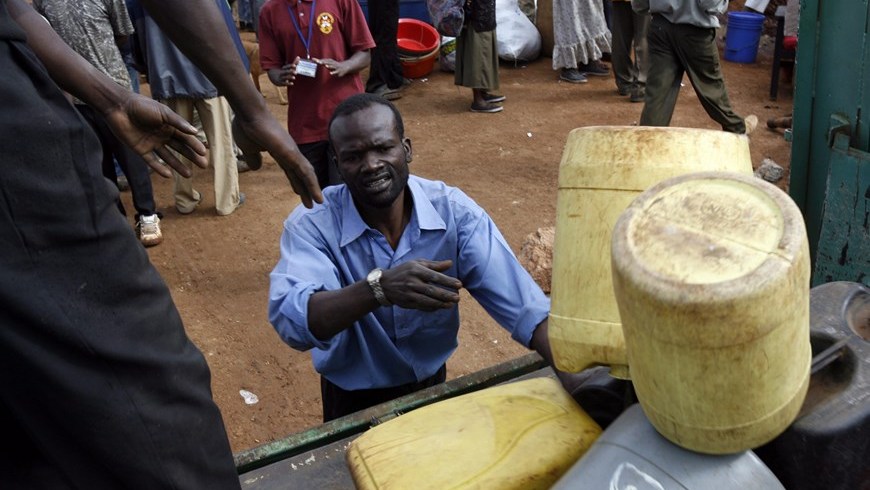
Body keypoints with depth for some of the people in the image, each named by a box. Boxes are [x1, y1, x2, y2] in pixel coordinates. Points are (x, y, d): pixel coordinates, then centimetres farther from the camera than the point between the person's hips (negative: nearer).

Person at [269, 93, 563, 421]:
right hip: (354, 400, -1)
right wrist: (378, 287, -46)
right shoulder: (311, 223, -18)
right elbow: (289, 319, -32)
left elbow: (523, 305, -21)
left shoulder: (454, 211, -15)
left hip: (432, 385, 2)